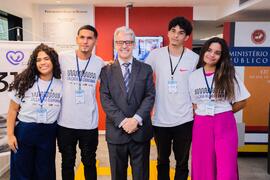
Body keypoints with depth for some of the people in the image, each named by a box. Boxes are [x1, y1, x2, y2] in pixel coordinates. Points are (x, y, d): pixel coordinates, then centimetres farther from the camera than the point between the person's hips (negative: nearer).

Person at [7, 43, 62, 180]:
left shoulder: (60, 85, -2)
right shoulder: (24, 82, -5)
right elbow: (13, 110, -1)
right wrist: (10, 134, -5)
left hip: (49, 134, 1)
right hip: (24, 132, -1)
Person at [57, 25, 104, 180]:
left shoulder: (100, 63, -3)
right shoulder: (63, 58, -6)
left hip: (89, 124, 0)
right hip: (65, 122, 0)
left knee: (89, 163, 16)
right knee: (68, 163, 17)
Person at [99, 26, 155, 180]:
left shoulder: (146, 69, 5)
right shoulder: (107, 71, 3)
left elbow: (150, 96, -3)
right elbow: (105, 99, -5)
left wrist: (136, 119, -16)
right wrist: (122, 121, -16)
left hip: (141, 130, 0)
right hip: (116, 131, 0)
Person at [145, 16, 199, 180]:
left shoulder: (194, 58, -4)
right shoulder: (155, 55, -3)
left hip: (184, 120, 0)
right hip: (160, 119, 1)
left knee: (182, 162, 13)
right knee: (162, 160, 18)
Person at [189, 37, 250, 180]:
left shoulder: (229, 75, -1)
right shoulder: (193, 76, 4)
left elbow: (242, 102, 4)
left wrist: (223, 113, 3)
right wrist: (203, 114, -1)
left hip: (225, 125, -1)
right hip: (201, 126, 2)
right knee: (203, 168, 10)